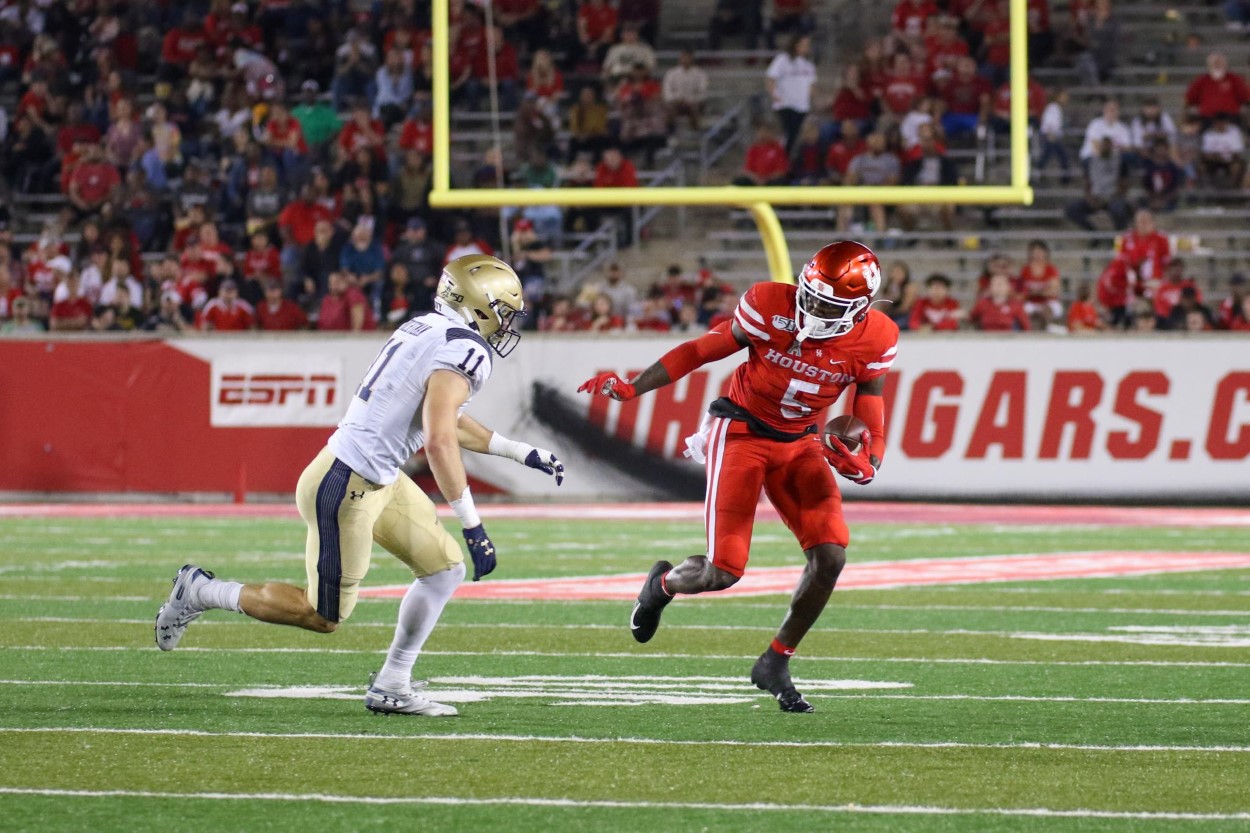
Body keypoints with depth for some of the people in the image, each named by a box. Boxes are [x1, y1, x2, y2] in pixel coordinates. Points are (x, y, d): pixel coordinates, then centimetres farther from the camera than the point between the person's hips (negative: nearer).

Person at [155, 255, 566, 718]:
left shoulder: (426, 331, 12)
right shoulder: (463, 352, -18)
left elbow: (445, 420, 25)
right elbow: (440, 442, -27)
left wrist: (522, 453, 27)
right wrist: (473, 526, -23)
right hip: (346, 488, -10)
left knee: (446, 569, 12)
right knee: (324, 617, 4)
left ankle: (390, 688, 18)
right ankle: (202, 592, 16)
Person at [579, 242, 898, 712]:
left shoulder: (874, 341, -13)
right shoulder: (771, 308, -21)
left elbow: (870, 419, -5)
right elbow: (701, 351, -8)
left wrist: (867, 464, -27)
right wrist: (631, 389, -13)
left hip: (800, 443, 3)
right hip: (741, 431, -3)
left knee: (830, 556, -14)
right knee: (723, 573, -11)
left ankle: (775, 664, 6)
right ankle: (664, 584, 27)